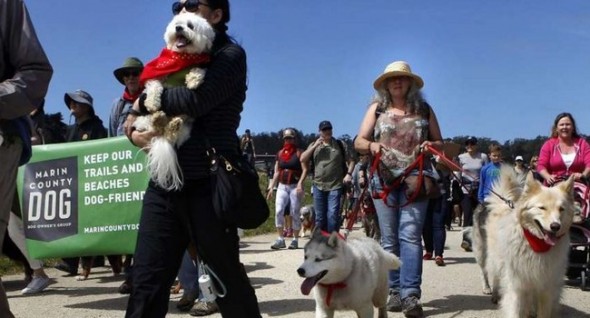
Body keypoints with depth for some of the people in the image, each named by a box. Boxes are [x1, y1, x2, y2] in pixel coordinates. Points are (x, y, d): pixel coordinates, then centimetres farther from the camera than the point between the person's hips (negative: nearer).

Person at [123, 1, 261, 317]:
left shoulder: (230, 54, -1)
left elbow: (197, 100, -18)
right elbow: (134, 111, 18)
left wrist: (145, 101, -3)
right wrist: (134, 133, -5)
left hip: (208, 186, -6)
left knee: (226, 275, 5)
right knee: (146, 281, 4)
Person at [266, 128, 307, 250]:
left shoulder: (298, 153, -2)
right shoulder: (280, 153, 12)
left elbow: (305, 169, -8)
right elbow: (277, 172, 16)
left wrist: (300, 184, -21)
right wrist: (271, 187, 11)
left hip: (295, 186, -4)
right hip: (282, 186, 4)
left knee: (294, 213, -2)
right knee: (278, 211, -9)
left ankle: (295, 240, 8)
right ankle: (280, 239, -4)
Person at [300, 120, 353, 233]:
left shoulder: (340, 145, 6)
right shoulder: (314, 145, 12)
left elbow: (351, 160, 8)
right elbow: (302, 159, 2)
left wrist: (349, 174, -7)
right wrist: (315, 146, -5)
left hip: (335, 186, -2)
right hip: (318, 186, 3)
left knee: (333, 215, -10)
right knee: (320, 217, 8)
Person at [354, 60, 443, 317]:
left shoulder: (424, 109, 11)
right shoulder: (377, 108, 10)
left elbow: (439, 142, 16)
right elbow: (359, 142, 8)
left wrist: (431, 146, -8)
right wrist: (371, 145, -15)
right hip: (384, 179, 1)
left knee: (410, 235, -12)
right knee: (389, 238, 3)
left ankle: (411, 295, -15)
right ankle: (395, 291, 11)